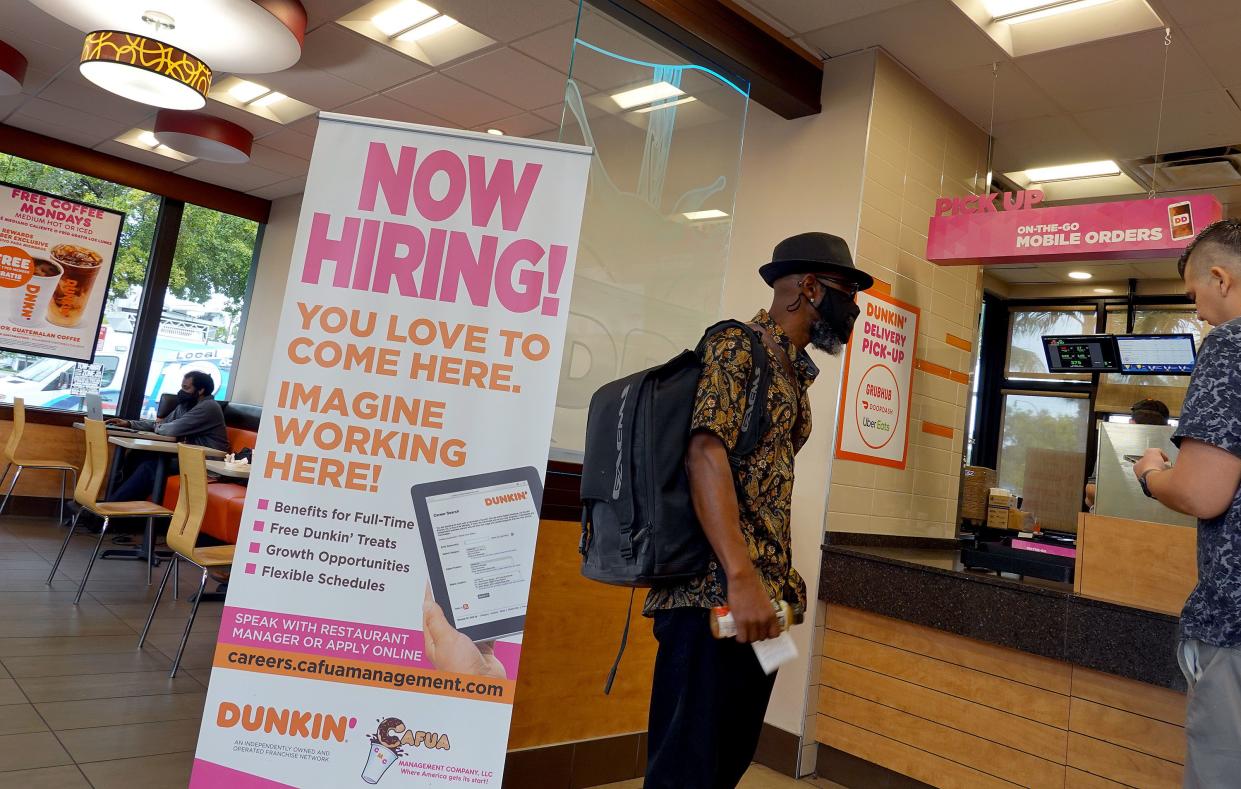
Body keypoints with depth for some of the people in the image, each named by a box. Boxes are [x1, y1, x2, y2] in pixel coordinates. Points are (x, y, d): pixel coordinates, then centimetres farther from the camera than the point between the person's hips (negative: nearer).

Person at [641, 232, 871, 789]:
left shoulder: (794, 372, 22)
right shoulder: (737, 346, -6)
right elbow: (706, 454, -19)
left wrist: (776, 582, 15)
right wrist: (740, 578, -27)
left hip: (762, 594, 9)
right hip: (716, 594, -9)